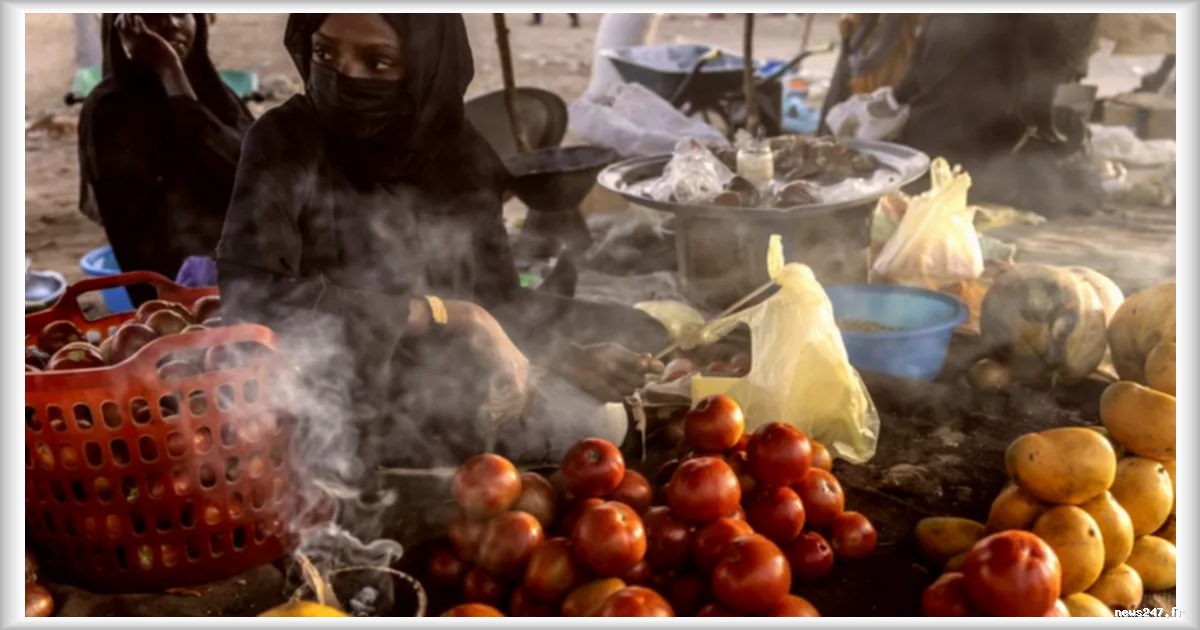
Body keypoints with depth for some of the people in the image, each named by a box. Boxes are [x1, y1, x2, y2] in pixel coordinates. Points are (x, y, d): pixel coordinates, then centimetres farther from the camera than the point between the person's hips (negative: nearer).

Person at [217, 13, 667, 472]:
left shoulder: (461, 153, 2)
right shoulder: (286, 145, -11)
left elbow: (497, 303, 5)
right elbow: (250, 295, -24)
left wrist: (573, 360, -15)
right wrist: (449, 316, -25)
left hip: (456, 410, 4)